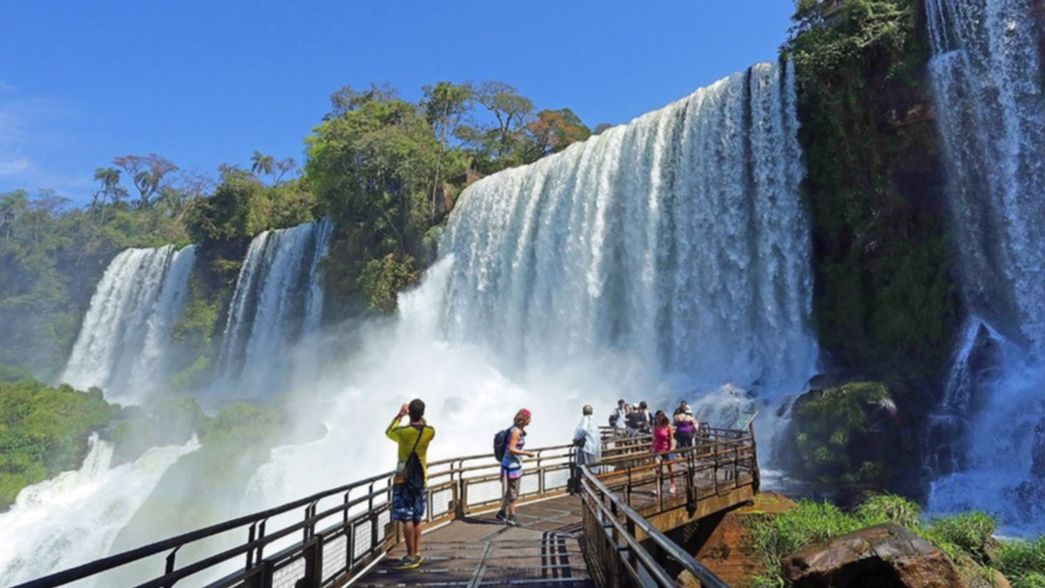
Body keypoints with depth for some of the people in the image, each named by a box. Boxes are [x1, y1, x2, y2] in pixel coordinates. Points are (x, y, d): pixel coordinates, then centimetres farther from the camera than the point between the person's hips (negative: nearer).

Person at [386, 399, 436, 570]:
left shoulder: (403, 432, -16)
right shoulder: (429, 432, -6)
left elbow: (388, 432, 7)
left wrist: (399, 415, 17)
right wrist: (419, 416, 18)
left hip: (403, 479, -5)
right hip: (420, 479, 5)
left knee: (406, 518, -2)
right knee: (417, 518, 13)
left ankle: (411, 556, -1)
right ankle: (416, 553, 20)